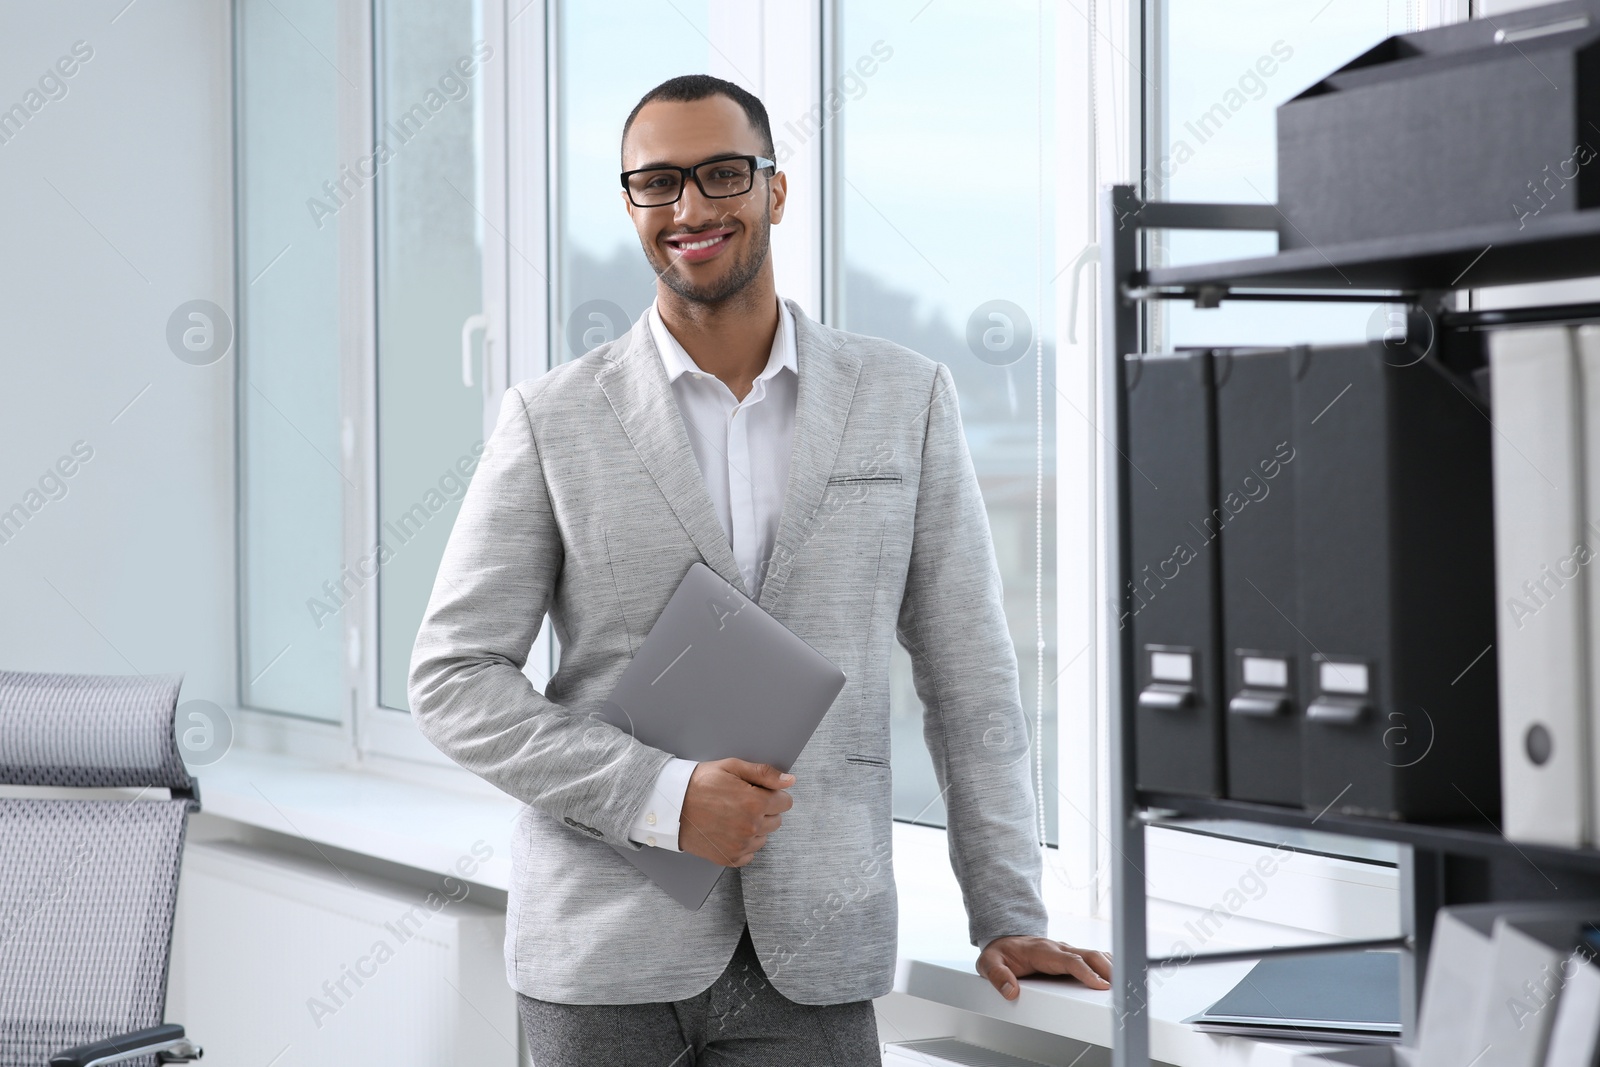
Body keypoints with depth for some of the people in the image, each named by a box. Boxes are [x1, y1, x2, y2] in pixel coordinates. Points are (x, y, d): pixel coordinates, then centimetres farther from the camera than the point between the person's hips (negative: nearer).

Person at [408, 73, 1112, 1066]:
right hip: (608, 951, 0)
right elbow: (453, 679, 0)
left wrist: (1009, 918, 5)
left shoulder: (905, 398, 6)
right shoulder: (553, 418, 2)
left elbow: (968, 673, 7)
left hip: (811, 961, 1)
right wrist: (661, 796, -12)